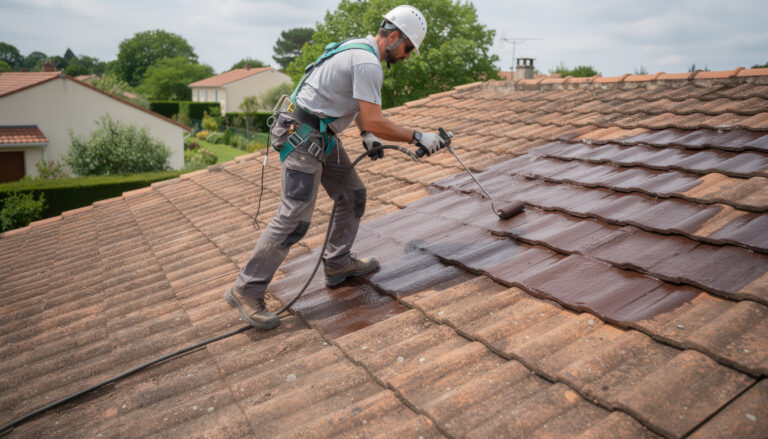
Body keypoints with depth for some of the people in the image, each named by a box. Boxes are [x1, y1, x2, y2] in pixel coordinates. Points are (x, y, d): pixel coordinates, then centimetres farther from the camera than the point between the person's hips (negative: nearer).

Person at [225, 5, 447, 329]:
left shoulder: (360, 49, 14)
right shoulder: (368, 63, -19)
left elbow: (358, 105, 24)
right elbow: (375, 121, -23)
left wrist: (366, 135, 9)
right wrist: (418, 138, -14)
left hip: (321, 135, 11)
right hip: (303, 137, -11)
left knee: (352, 195, 13)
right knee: (295, 217, -12)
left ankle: (338, 265, 24)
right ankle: (246, 291, -3)